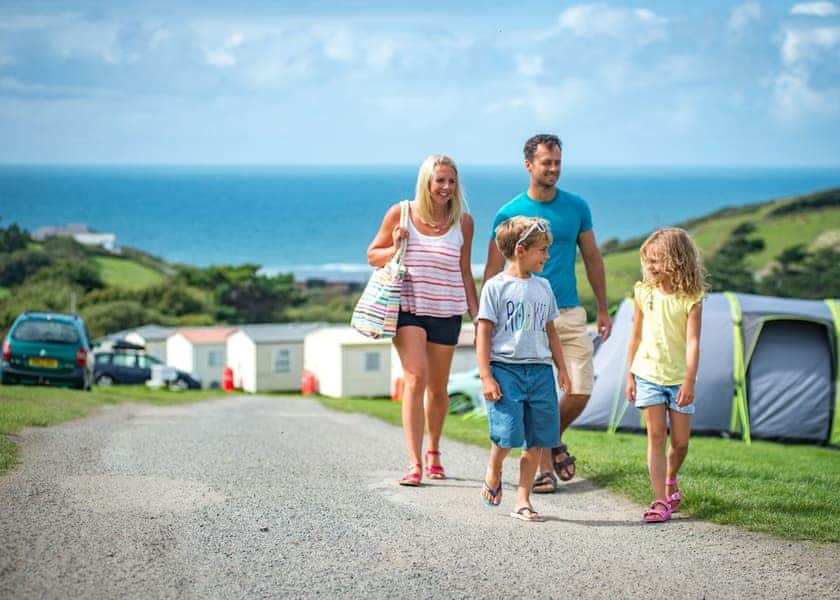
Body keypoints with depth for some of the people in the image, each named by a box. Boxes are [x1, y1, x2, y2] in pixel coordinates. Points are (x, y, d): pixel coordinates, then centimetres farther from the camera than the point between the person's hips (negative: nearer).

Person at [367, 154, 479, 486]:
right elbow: (373, 255, 8)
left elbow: (465, 273, 11)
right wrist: (396, 249, -13)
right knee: (415, 379, -17)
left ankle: (433, 452, 35)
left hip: (446, 312, 2)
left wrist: (478, 317, 9)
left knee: (437, 388, 12)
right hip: (408, 307, -2)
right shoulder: (400, 214, -2)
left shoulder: (463, 222, 3)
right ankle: (414, 464, -18)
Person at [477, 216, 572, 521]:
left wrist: (561, 368, 17)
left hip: (540, 370, 5)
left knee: (537, 441, 2)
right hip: (505, 368, -5)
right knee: (507, 433, -14)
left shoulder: (543, 287, 14)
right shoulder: (496, 287, -3)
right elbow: (483, 333, -5)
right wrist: (486, 376, -11)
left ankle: (522, 500, 11)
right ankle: (493, 472, 18)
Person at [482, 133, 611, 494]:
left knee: (580, 392, -3)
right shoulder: (509, 213, -1)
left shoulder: (576, 207, 6)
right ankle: (544, 468, 11)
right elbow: (493, 270, 1)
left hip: (569, 314, 3)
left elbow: (592, 258, 14)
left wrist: (603, 309, 13)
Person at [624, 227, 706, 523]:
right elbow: (636, 337, 8)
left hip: (679, 379, -1)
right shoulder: (644, 293, 1)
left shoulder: (691, 299, -8)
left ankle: (670, 481, 36)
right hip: (648, 374, 1)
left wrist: (689, 382, -21)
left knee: (680, 441, 6)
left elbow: (692, 342, -14)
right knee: (656, 436, -6)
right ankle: (660, 501, -5)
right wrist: (629, 376, 8)